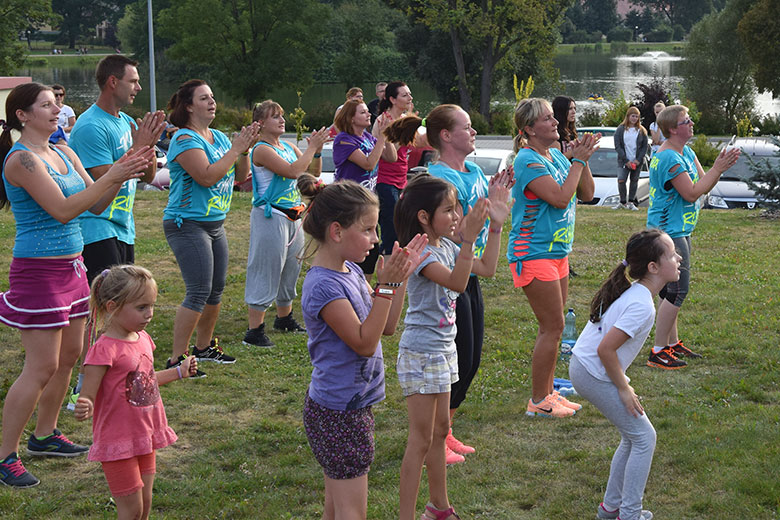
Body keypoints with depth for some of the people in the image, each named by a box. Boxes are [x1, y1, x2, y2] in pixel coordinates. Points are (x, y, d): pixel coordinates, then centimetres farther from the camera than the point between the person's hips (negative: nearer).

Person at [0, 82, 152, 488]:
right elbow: (63, 210, -22)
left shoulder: (64, 153, 10)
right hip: (39, 270, -9)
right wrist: (112, 177, -21)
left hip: (70, 266, 9)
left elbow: (96, 205, 11)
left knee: (68, 356, 15)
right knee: (42, 368, -8)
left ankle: (44, 434, 30)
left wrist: (124, 170, -4)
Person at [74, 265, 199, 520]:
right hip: (118, 442, -8)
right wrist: (83, 410, -44)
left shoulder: (142, 339, 5)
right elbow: (87, 398, -21)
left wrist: (179, 372, 28)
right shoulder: (104, 350, -21)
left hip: (145, 436, 8)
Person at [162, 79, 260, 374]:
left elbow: (240, 176, 13)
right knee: (199, 292, -12)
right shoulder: (185, 139, -15)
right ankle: (177, 358, -7)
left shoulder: (219, 137, 11)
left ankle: (204, 347, 30)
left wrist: (245, 150, -4)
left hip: (215, 224, 9)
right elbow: (207, 176, -27)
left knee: (216, 289, 14)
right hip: (188, 224, -9)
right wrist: (235, 148, -20)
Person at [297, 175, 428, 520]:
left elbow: (386, 326, 10)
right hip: (339, 413, -9)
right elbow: (364, 343, -23)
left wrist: (401, 277, 1)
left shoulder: (351, 271, 5)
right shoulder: (324, 285, -23)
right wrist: (385, 286, -26)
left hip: (352, 405, 9)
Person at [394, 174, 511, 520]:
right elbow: (457, 282, -35)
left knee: (440, 430, 19)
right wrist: (468, 238, -43)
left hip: (443, 349, 9)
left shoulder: (446, 246, 6)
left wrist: (496, 227, 5)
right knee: (421, 438, -5)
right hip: (421, 352, -9)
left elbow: (486, 268, 13)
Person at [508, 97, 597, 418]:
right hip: (533, 254, -9)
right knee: (552, 327, -6)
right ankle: (538, 401, 4)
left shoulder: (556, 156, 9)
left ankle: (548, 392, 25)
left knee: (553, 327, 14)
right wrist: (579, 160, -17)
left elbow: (586, 194, 10)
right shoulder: (528, 160, -16)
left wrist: (582, 159, -3)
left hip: (557, 252, 9)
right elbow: (560, 197, -26)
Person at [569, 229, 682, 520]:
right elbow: (605, 349, -26)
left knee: (633, 436, 17)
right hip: (594, 374, -9)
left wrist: (621, 382, 16)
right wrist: (623, 389, -14)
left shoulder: (633, 291, 5)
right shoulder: (642, 306, -25)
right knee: (644, 437, -1)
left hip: (584, 365, 9)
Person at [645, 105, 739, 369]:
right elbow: (692, 193, -21)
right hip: (669, 231, -10)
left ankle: (672, 343, 25)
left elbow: (703, 185, 9)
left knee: (672, 290, 16)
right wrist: (718, 168, -16)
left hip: (678, 231, 10)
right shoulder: (669, 158, -20)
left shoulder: (686, 153, 12)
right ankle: (658, 352, -6)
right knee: (677, 291, -10)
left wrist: (720, 166, -8)